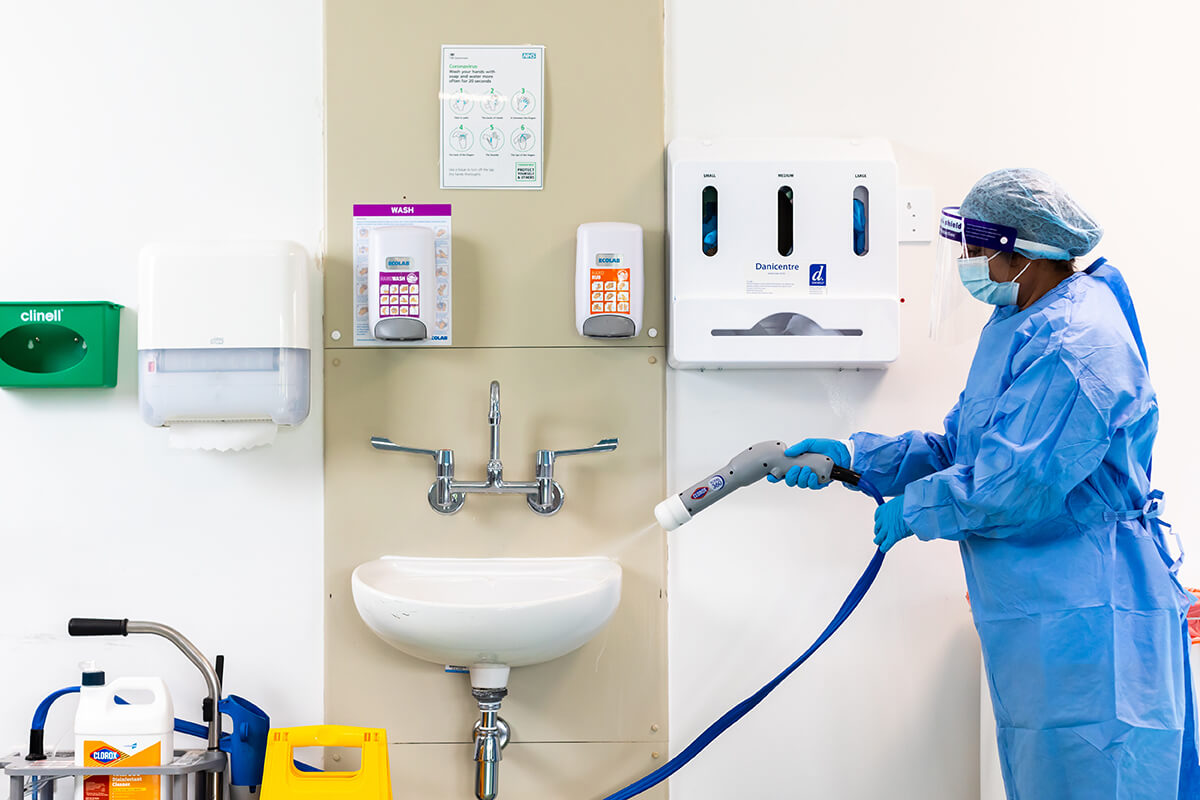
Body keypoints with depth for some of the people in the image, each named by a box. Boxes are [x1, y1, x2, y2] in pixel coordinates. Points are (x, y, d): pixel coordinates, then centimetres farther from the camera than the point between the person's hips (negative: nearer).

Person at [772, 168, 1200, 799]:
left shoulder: (1075, 342, -21)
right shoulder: (1017, 327, 15)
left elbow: (1016, 480, -26)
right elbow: (960, 447, 14)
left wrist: (911, 510, -11)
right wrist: (850, 456, 4)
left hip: (1085, 616, -11)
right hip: (1036, 606, 11)